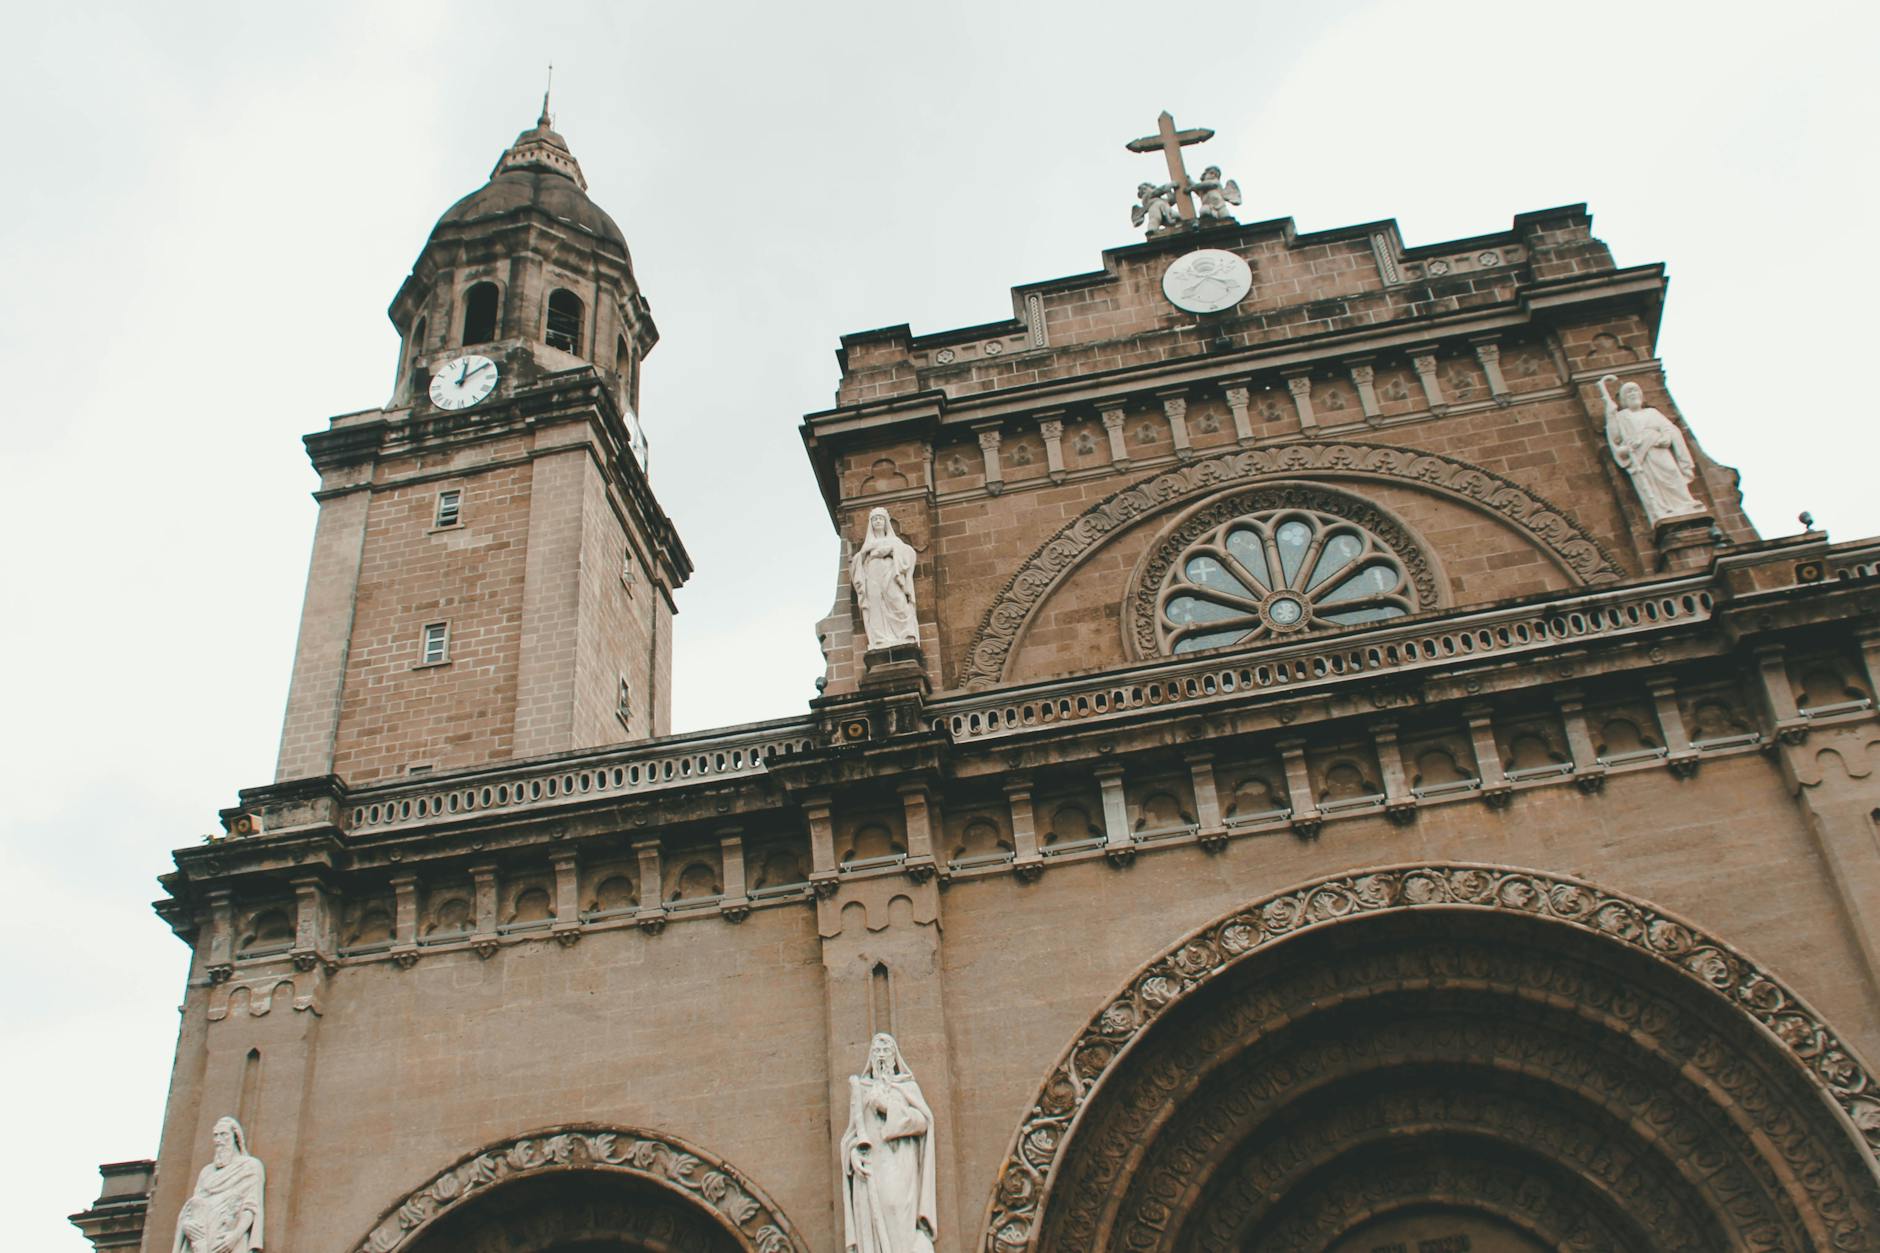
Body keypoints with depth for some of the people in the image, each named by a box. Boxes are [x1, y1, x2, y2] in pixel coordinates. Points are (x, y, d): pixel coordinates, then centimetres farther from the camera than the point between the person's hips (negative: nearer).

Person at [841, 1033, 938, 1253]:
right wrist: (854, 1155, -5)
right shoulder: (861, 1089, 21)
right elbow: (852, 1133, 15)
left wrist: (890, 1107, -7)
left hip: (901, 1169, -2)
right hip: (871, 1170, 2)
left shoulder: (908, 1086, 17)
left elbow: (924, 1120, 2)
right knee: (874, 1233, -10)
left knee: (901, 1231, -17)